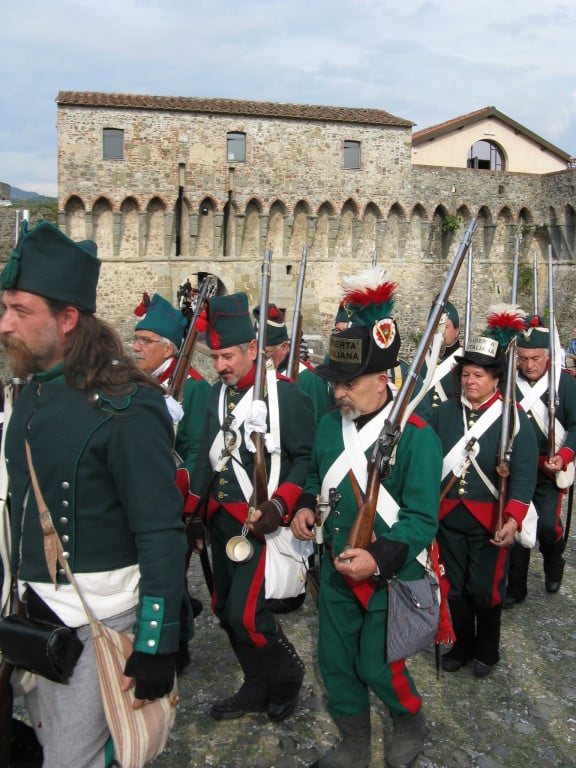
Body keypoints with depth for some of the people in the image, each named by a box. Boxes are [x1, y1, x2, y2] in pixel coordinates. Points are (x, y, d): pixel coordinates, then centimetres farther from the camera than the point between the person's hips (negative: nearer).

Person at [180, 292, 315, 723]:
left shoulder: (286, 395, -12)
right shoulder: (219, 393, 9)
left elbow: (306, 458, -11)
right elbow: (208, 455, 14)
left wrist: (279, 505, -21)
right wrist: (192, 508, 9)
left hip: (260, 521, -7)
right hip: (222, 519, 8)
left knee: (245, 612, -10)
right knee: (226, 609, 14)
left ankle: (288, 675, 20)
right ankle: (258, 687, 35)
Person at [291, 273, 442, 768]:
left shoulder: (416, 436, -19)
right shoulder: (331, 423, 1)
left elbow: (421, 517, -19)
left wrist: (378, 558, -30)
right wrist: (305, 507, -5)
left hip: (391, 579, -6)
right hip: (336, 571, 6)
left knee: (378, 667, 7)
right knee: (336, 662, 15)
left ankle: (411, 725, 40)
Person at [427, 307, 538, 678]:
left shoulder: (514, 418, -7)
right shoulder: (443, 412, 4)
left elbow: (524, 473, -14)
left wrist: (513, 519, -25)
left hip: (489, 519, -3)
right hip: (448, 516, 3)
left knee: (485, 589, 8)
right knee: (454, 588, 15)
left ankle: (487, 651, 33)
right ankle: (461, 646, 36)